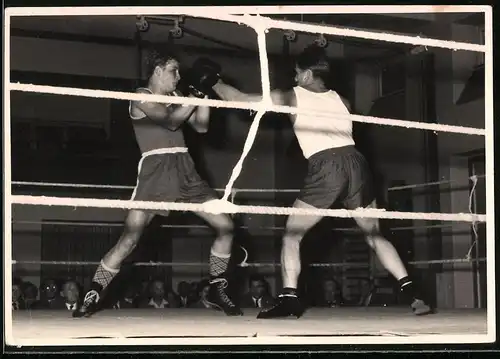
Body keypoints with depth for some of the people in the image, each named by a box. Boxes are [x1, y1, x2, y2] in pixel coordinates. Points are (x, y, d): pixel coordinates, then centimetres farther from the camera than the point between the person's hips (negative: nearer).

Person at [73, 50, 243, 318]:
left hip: (185, 170, 7)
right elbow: (170, 121, -15)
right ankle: (92, 296, -6)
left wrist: (204, 92, 5)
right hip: (155, 171, -7)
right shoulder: (142, 97, 0)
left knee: (225, 226, 1)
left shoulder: (175, 96, 20)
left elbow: (201, 126, 14)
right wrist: (197, 91, -13)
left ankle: (217, 291, 13)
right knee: (129, 238, -15)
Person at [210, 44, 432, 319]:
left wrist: (213, 83, 38)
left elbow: (240, 98, 22)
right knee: (375, 235, 17)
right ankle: (413, 295, 8)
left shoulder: (291, 97, 17)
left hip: (325, 167, -4)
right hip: (355, 161, 4)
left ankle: (289, 299, -6)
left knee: (292, 235, 10)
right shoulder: (341, 100, 27)